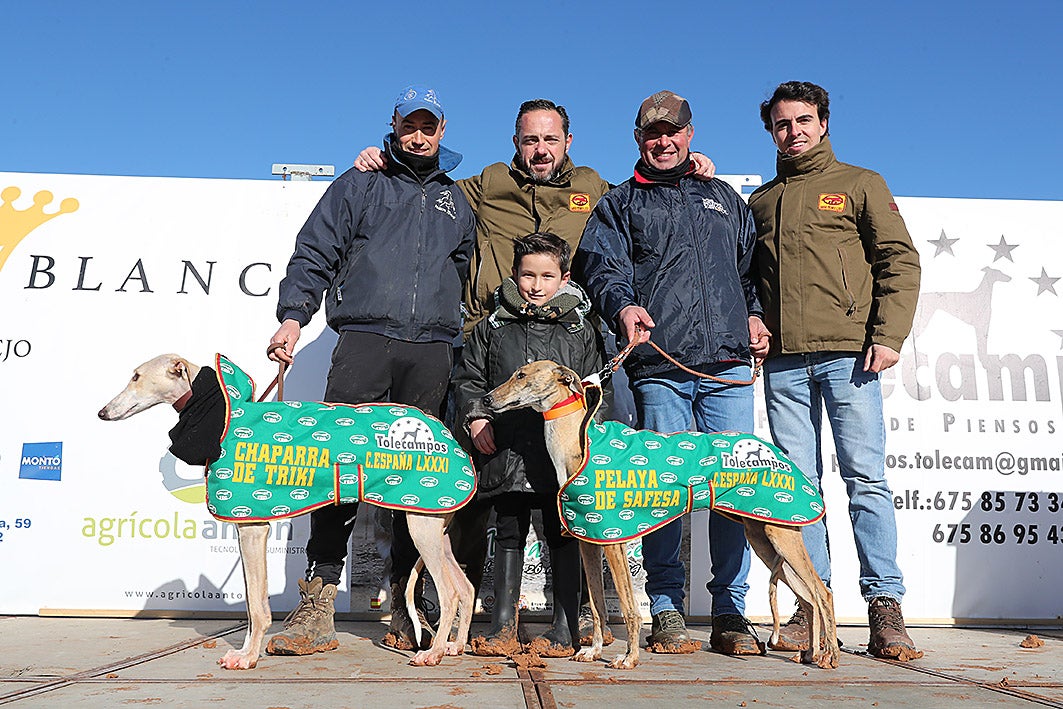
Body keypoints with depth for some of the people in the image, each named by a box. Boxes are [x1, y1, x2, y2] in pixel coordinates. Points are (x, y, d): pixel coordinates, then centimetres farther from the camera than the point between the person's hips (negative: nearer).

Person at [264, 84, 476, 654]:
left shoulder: (457, 201, 24)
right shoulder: (359, 184, 17)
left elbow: (468, 279, 27)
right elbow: (314, 255, 8)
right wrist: (293, 317, -6)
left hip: (432, 351, 2)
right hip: (364, 338, -2)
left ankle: (405, 608, 7)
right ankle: (319, 604, -7)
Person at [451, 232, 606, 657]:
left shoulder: (581, 332, 8)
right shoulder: (493, 328, 10)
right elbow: (468, 378, 12)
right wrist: (476, 418, -2)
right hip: (506, 451, 1)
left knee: (563, 536, 5)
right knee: (508, 533, 8)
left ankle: (565, 630, 16)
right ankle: (503, 626, 18)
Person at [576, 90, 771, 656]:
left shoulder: (723, 198, 26)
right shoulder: (619, 204, 17)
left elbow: (751, 265, 28)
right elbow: (604, 266, 1)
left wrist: (754, 315, 10)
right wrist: (623, 306, -19)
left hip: (727, 364, 3)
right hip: (659, 366, -2)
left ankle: (730, 611, 9)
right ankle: (667, 611, 8)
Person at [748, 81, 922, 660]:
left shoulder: (860, 185, 11)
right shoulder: (760, 201, 22)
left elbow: (900, 261, 4)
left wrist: (888, 335, -7)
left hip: (848, 353, -3)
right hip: (783, 360, 3)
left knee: (865, 479, -5)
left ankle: (885, 604, 2)